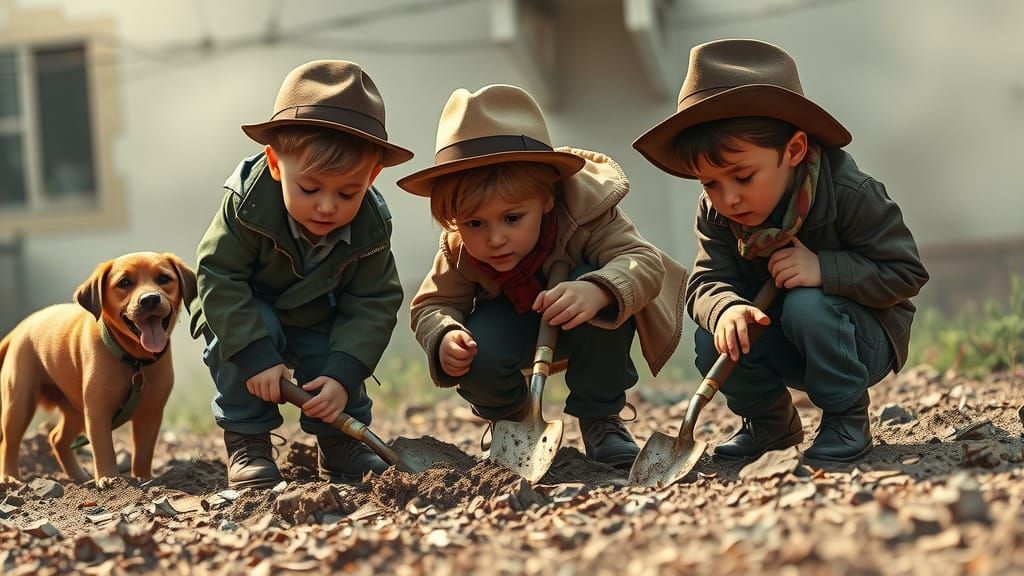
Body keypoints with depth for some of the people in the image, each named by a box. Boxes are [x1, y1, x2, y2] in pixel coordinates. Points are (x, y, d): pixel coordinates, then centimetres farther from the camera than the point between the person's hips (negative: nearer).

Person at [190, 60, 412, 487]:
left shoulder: (370, 228, -25)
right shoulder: (247, 204, -35)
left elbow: (372, 306, -21)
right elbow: (219, 277, -32)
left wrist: (343, 376, -34)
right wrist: (256, 357, -39)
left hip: (316, 323, 3)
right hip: (243, 313, -3)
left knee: (338, 360, -19)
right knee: (244, 349, -32)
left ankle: (341, 449, 8)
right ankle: (246, 444, -17)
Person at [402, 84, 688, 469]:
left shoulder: (583, 211, -36)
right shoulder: (459, 249, -26)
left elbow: (645, 262, -45)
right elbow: (432, 305, -16)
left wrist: (597, 291, -67)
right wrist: (444, 338, -42)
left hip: (585, 329, -2)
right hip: (515, 323, 2)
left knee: (594, 293, -38)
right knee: (477, 357, -32)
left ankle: (601, 422, -18)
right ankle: (507, 419, 6)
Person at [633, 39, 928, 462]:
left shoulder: (849, 195, -25)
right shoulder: (716, 214, -11)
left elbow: (905, 274, -22)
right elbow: (705, 284, -16)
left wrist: (824, 269, -37)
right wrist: (726, 308, -41)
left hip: (866, 338, -4)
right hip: (781, 344, 5)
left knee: (806, 306, -35)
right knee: (713, 342, -23)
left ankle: (846, 419, -13)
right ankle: (770, 423, 6)